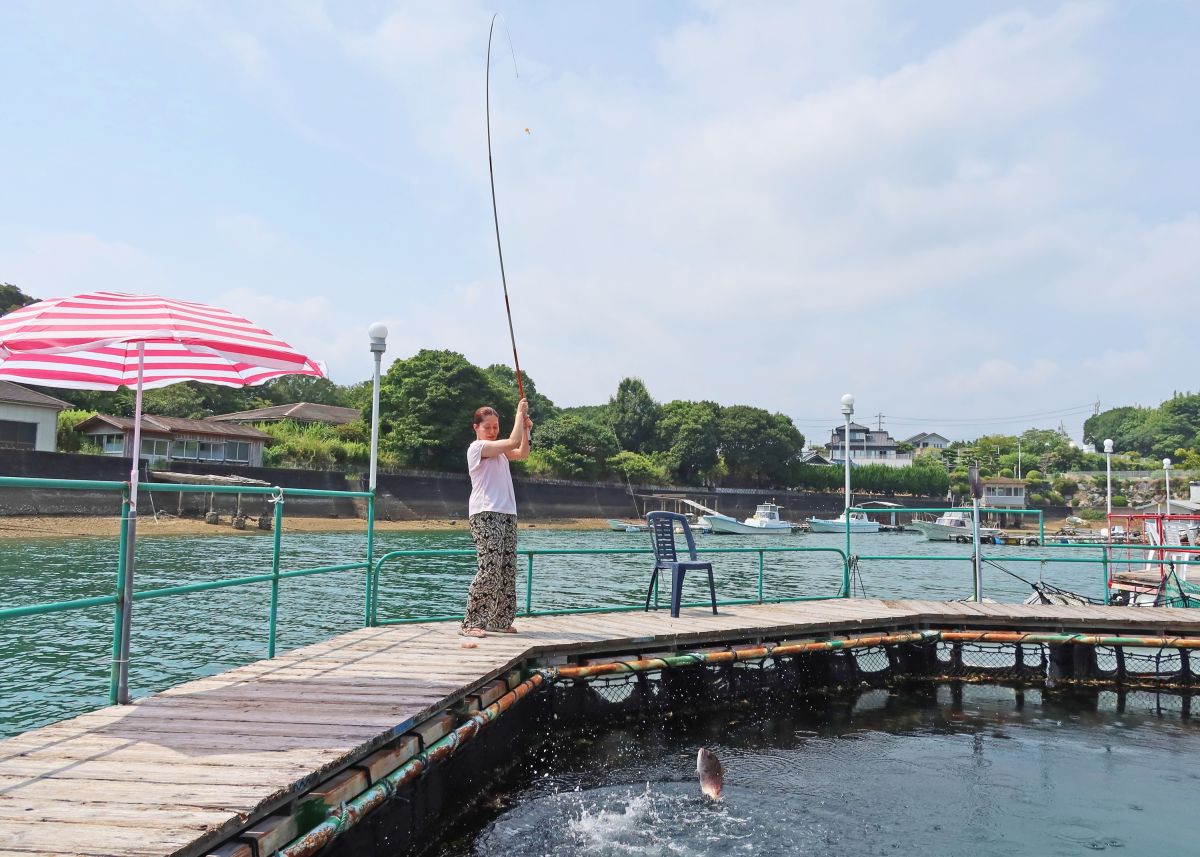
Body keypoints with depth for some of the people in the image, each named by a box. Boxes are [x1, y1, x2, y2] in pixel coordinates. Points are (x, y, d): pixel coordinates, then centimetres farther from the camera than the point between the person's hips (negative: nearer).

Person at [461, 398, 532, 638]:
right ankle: (470, 624, -11)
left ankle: (498, 620, 15)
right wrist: (519, 413, -5)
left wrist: (525, 428, 8)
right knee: (489, 569, -15)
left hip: (506, 514, 9)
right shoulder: (477, 447, -6)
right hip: (486, 514, -9)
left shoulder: (498, 450, 22)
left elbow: (522, 454, 17)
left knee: (507, 569, 7)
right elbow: (513, 442, -14)